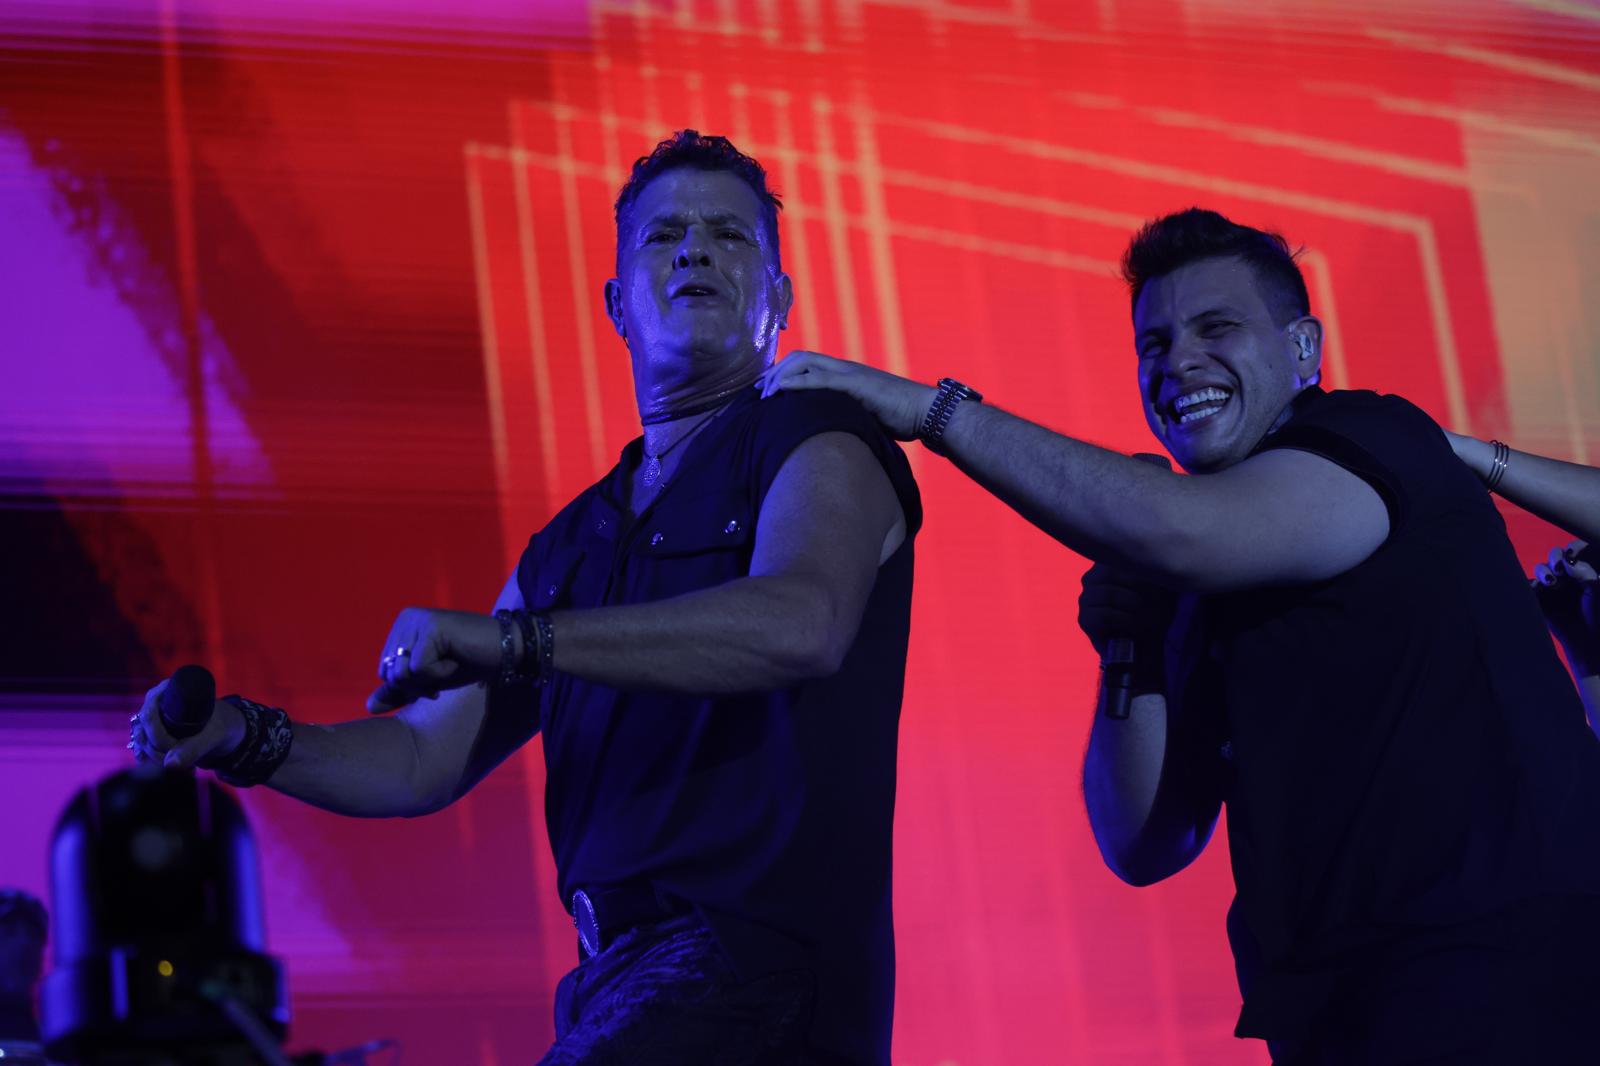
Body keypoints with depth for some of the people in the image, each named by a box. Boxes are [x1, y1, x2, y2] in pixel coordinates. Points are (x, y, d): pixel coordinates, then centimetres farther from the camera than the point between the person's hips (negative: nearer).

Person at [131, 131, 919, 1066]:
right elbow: (425, 759, 21)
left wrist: (511, 640, -24)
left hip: (766, 973, -8)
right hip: (618, 986, 8)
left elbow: (801, 624, -22)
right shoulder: (570, 547, 22)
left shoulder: (820, 449, 1)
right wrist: (248, 741, 2)